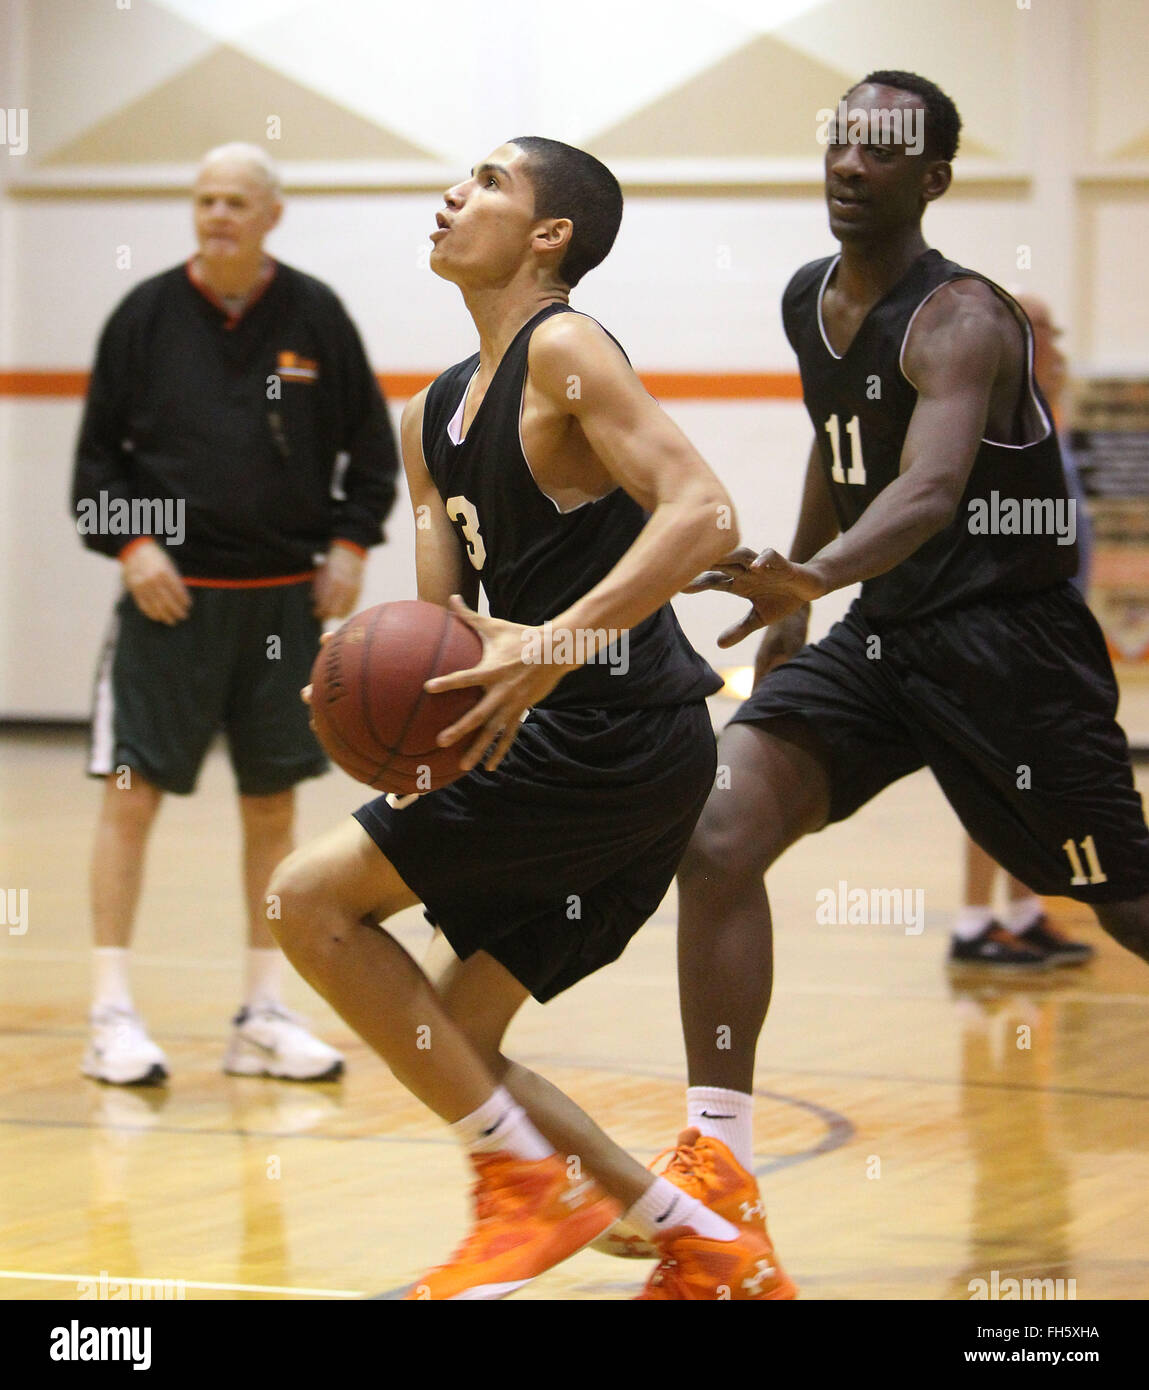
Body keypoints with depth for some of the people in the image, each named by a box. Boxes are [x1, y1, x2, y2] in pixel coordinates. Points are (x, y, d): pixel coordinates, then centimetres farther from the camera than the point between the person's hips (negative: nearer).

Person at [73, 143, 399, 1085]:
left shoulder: (314, 316, 2)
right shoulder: (147, 316, 0)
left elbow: (371, 445, 10)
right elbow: (98, 452, 4)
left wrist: (350, 544, 0)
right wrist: (130, 542, -9)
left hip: (285, 599, 2)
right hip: (171, 593, -2)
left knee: (274, 801, 7)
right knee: (133, 792, -7)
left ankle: (265, 1015, 15)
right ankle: (112, 1015, -2)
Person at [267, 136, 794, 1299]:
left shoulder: (563, 351, -9)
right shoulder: (434, 417, 18)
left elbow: (702, 514, -22)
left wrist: (558, 644, -30)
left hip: (614, 733, -9)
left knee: (312, 898, -9)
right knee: (447, 1044, 10)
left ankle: (535, 1183, -4)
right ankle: (710, 1253, 12)